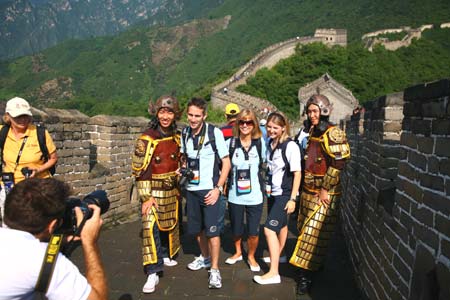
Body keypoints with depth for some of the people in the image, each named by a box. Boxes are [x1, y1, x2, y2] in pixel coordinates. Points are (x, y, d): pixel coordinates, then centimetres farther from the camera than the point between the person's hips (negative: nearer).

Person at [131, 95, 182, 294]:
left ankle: (166, 256, 38)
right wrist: (146, 197, -17)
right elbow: (139, 171, -14)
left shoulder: (177, 138, 3)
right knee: (151, 228, -11)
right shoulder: (146, 139, -14)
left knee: (170, 224, 17)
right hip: (153, 191, -6)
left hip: (171, 191, 6)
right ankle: (153, 273, -6)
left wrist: (178, 188, 14)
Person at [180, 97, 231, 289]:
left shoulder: (214, 133, -12)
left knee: (212, 230, -4)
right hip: (191, 189, 5)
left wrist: (218, 188, -14)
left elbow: (226, 163, -9)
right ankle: (205, 258, 38)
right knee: (197, 228, 16)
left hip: (210, 189, -5)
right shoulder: (184, 133, 2)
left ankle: (214, 270, 9)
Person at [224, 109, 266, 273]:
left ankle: (251, 256, 31)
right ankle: (238, 252, 44)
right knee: (236, 230, 14)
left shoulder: (260, 143, -1)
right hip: (235, 195, 1)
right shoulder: (230, 143, -2)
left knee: (253, 232, 3)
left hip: (255, 196, -1)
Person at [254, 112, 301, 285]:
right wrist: (267, 186, 12)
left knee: (269, 228, -12)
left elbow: (297, 173, -16)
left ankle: (274, 273, -6)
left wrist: (292, 199, -16)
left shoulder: (290, 146, -16)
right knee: (281, 224, 23)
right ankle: (278, 255, 41)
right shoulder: (270, 144, 4)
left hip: (285, 194, -7)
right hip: (273, 193, 7)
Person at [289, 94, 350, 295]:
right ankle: (315, 263, 34)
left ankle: (306, 275, 5)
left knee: (314, 233, -4)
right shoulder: (312, 132, 12)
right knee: (305, 230, 16)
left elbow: (337, 164, -19)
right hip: (308, 190, 8)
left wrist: (325, 189, -17)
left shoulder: (332, 134, -14)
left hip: (324, 193, -8)